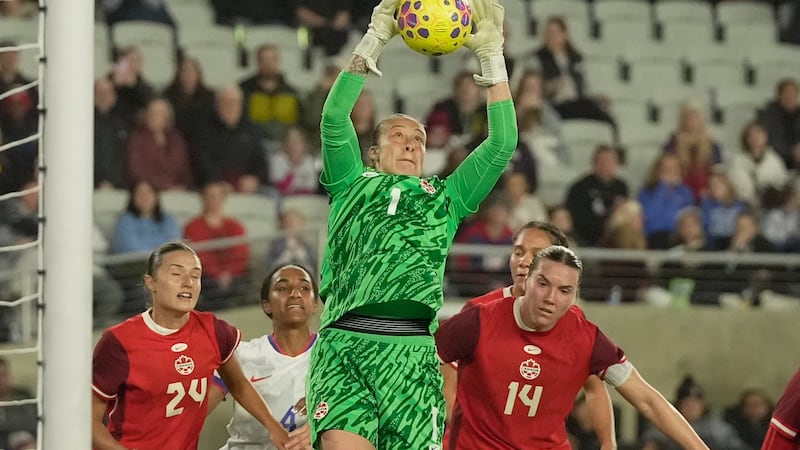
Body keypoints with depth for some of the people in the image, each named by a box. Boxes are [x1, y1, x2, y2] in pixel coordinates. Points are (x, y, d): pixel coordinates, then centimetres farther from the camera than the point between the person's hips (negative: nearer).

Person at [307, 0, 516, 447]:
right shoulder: (352, 186, 20)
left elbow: (502, 144, 16)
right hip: (343, 343, -2)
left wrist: (492, 55, 13)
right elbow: (334, 120, 7)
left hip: (411, 350, 2)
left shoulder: (446, 199, 24)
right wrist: (375, 40, 4)